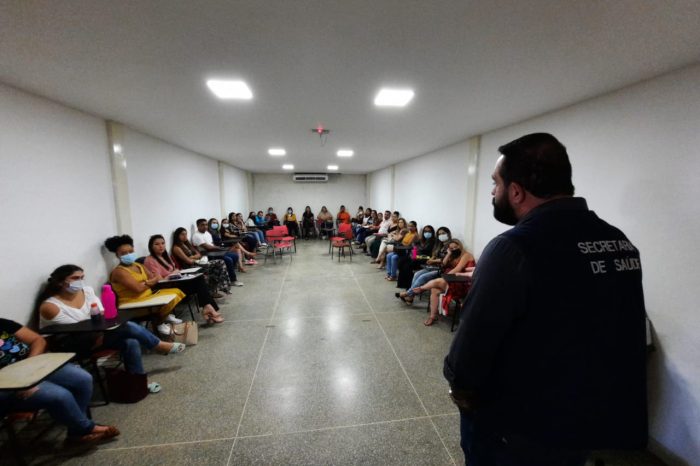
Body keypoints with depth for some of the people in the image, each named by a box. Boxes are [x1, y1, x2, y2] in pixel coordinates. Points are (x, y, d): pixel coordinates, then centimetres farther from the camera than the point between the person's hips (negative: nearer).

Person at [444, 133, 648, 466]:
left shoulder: (513, 247, -28)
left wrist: (460, 384, -4)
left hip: (516, 429, -6)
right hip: (592, 422, 7)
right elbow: (626, 337, 7)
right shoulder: (619, 242, -2)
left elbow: (474, 342, -25)